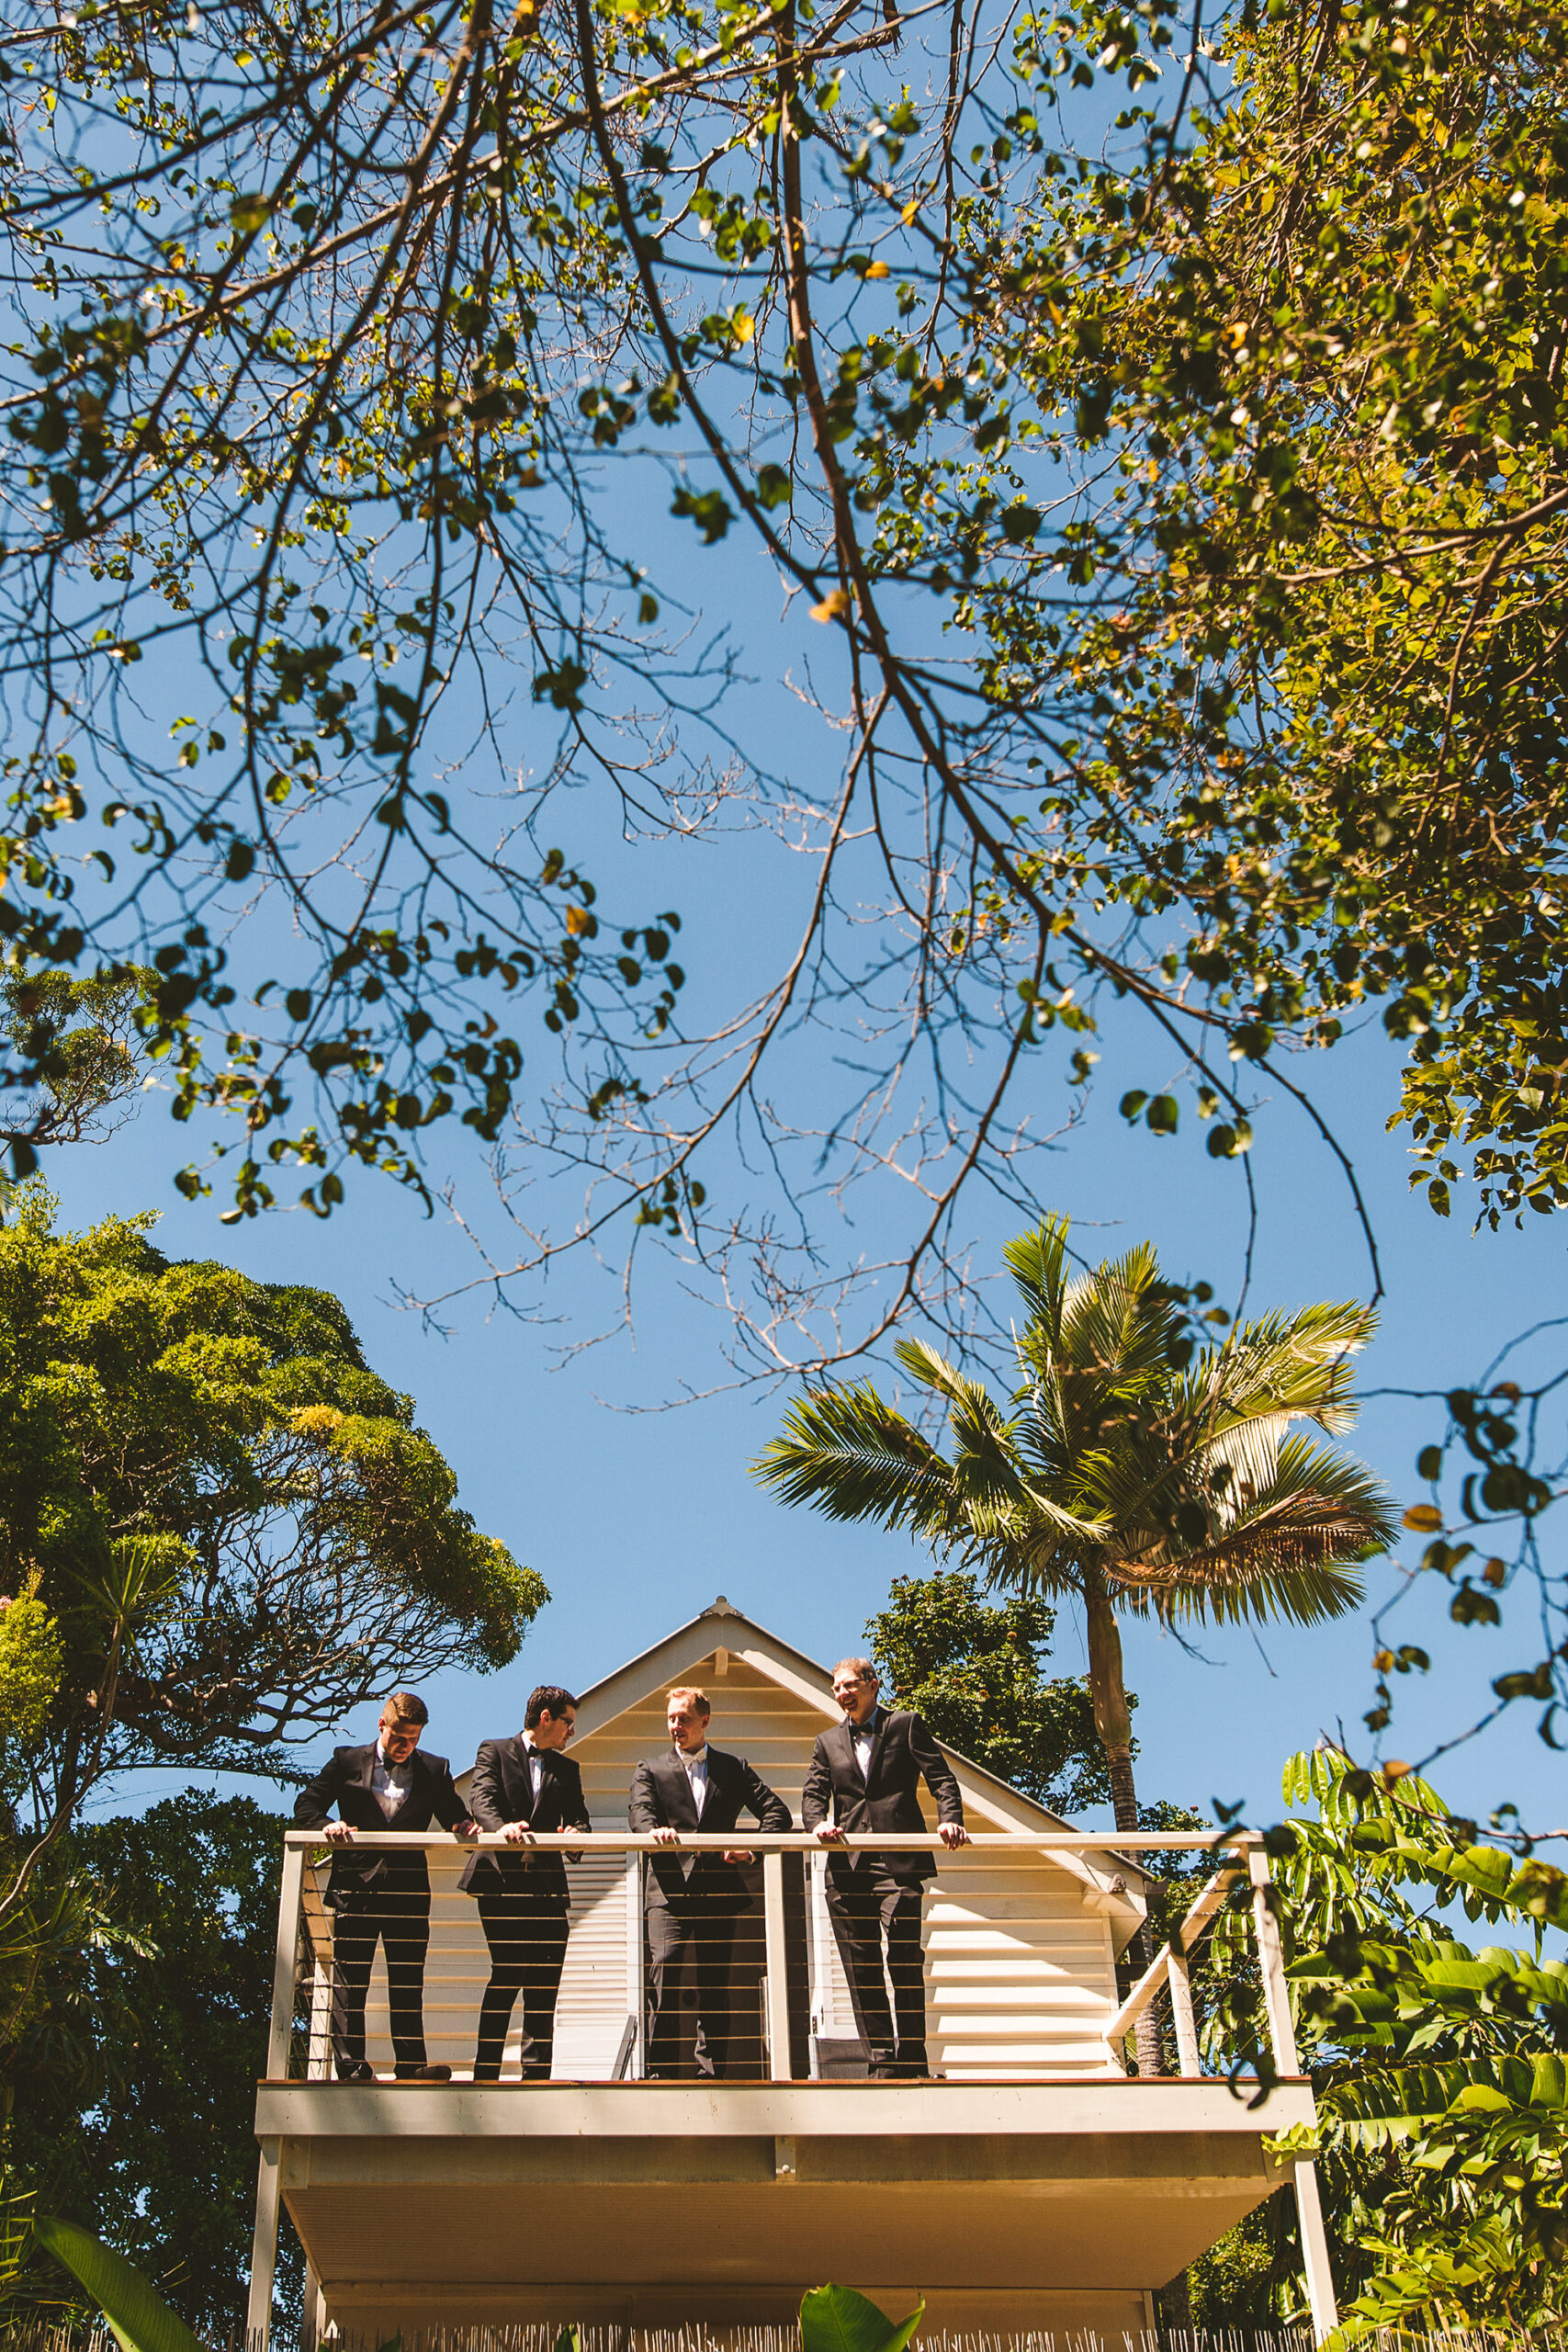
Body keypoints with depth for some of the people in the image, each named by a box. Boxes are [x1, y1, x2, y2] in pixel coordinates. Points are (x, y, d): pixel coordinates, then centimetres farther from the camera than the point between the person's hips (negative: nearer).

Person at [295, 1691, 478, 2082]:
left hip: (408, 1889, 1)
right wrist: (327, 1826, -12)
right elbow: (306, 1804, 9)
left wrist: (464, 1826, -14)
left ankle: (412, 2066, 1)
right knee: (349, 1982, -2)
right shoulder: (347, 1761, 8)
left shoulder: (435, 1770, 11)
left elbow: (454, 1815, 10)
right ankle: (350, 2067, 0)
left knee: (408, 1984, 1)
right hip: (356, 1885, -1)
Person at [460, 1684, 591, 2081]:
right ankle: (486, 2070, -1)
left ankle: (536, 2071, 5)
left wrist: (574, 1831, -14)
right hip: (500, 1880, -4)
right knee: (507, 1971, -10)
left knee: (544, 1979, 0)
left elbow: (578, 1817, 10)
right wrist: (501, 1827, -28)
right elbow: (481, 1797, -8)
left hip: (545, 1884, 4)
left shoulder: (567, 1769, 21)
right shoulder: (495, 1752, 9)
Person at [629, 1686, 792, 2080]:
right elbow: (639, 1811, -4)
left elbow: (777, 1812, 9)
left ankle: (711, 2073, 7)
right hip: (669, 1889, -1)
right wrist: (655, 1829, -27)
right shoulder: (651, 1771, 15)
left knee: (715, 1984, 1)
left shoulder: (734, 1768, 15)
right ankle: (660, 2072, -12)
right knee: (663, 1969, -15)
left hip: (718, 1889, 1)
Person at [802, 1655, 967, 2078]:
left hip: (898, 1861, -4)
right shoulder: (827, 1741, 20)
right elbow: (813, 1795, 12)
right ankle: (882, 2058, 8)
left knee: (904, 1955, -10)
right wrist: (818, 1822, -10)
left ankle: (913, 2061, -3)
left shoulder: (905, 1725, 9)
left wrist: (949, 1817, -15)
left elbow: (940, 1776, 3)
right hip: (848, 1864, 4)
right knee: (860, 1963, 2)